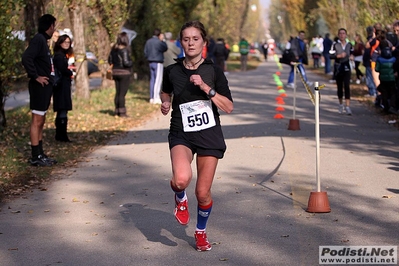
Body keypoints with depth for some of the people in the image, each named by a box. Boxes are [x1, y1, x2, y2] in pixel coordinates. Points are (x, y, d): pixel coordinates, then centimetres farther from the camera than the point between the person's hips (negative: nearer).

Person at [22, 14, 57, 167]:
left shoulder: (43, 40, 17)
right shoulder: (38, 39, -13)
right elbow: (26, 58, -26)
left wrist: (49, 80, 11)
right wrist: (35, 77, -20)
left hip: (45, 86, 10)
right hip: (40, 86, -10)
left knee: (41, 122, 13)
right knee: (37, 121, -6)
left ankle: (40, 154, 19)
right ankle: (35, 157, -4)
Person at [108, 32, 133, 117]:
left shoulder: (114, 48, 4)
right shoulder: (124, 50, -19)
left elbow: (110, 60, 11)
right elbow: (126, 63, -22)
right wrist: (131, 63, -2)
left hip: (115, 72, 7)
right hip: (124, 73, -7)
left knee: (117, 93, 14)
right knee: (122, 93, -2)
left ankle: (117, 111, 19)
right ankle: (122, 112, 1)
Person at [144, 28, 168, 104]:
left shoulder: (148, 41, 9)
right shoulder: (159, 42, -15)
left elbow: (145, 53, 11)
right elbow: (165, 48, 0)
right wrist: (162, 40, 8)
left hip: (151, 63, 8)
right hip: (158, 63, -8)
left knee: (152, 80, 11)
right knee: (158, 80, -6)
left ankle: (152, 98, 12)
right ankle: (156, 98, -10)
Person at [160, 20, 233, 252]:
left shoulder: (213, 70, -5)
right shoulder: (172, 71, -1)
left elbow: (228, 107, -8)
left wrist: (206, 87, -19)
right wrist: (165, 103, 0)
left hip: (209, 136, 0)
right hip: (182, 135, 0)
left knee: (203, 193, 3)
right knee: (182, 179, -30)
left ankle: (201, 232, 33)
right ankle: (180, 198, 8)